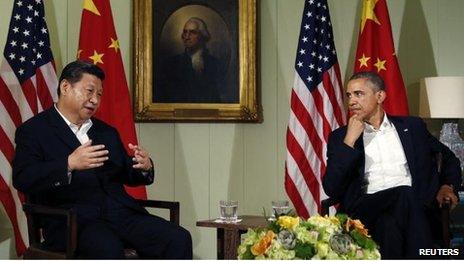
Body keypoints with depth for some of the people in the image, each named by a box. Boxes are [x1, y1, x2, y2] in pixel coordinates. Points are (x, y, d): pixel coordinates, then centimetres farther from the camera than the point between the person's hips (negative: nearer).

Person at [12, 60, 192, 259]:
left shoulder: (107, 132, 24)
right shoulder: (33, 130, 6)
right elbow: (22, 179, -8)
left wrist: (144, 167, 0)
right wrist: (69, 164, -24)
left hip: (120, 213, 5)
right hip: (71, 220, -5)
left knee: (179, 239, -19)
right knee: (108, 248, -37)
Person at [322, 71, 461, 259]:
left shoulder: (412, 127, 20)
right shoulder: (340, 136, 15)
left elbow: (448, 158, 27)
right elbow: (331, 189, 3)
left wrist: (447, 186, 6)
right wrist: (349, 141, -3)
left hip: (414, 202, 2)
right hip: (367, 205, -1)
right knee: (404, 196, -33)